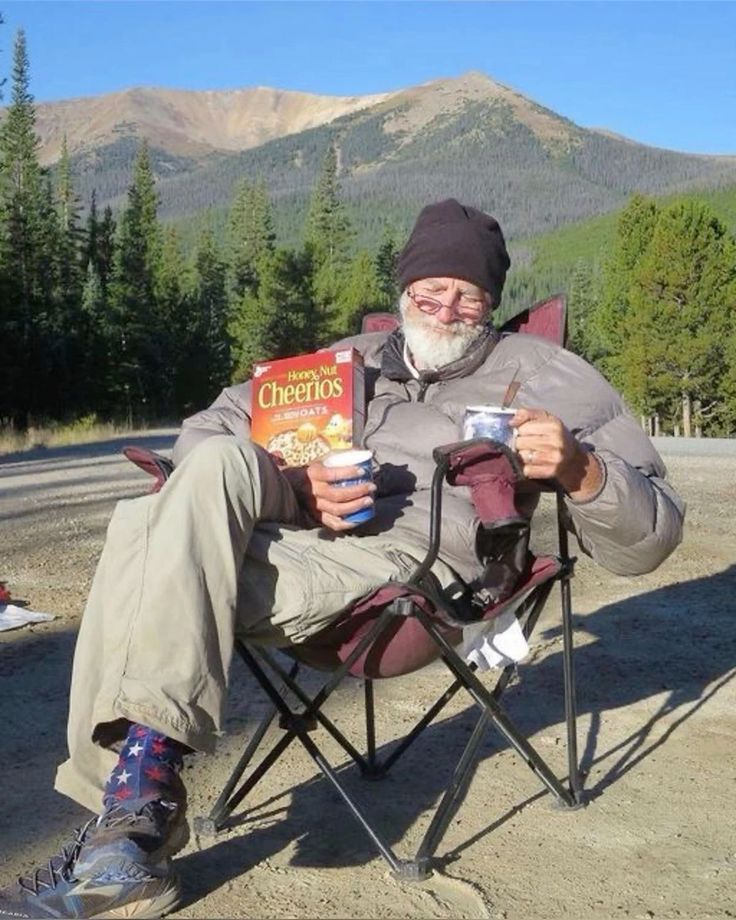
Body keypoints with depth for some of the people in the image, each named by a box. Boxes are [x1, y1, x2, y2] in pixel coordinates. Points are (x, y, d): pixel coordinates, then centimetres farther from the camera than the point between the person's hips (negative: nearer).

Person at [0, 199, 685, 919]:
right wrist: (295, 484, -2)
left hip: (406, 556, -5)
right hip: (290, 533, 5)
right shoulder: (352, 360, 29)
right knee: (142, 522, -23)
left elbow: (647, 538, 10)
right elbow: (205, 432, 19)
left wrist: (580, 469, -14)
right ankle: (130, 817, -23)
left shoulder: (537, 371, 17)